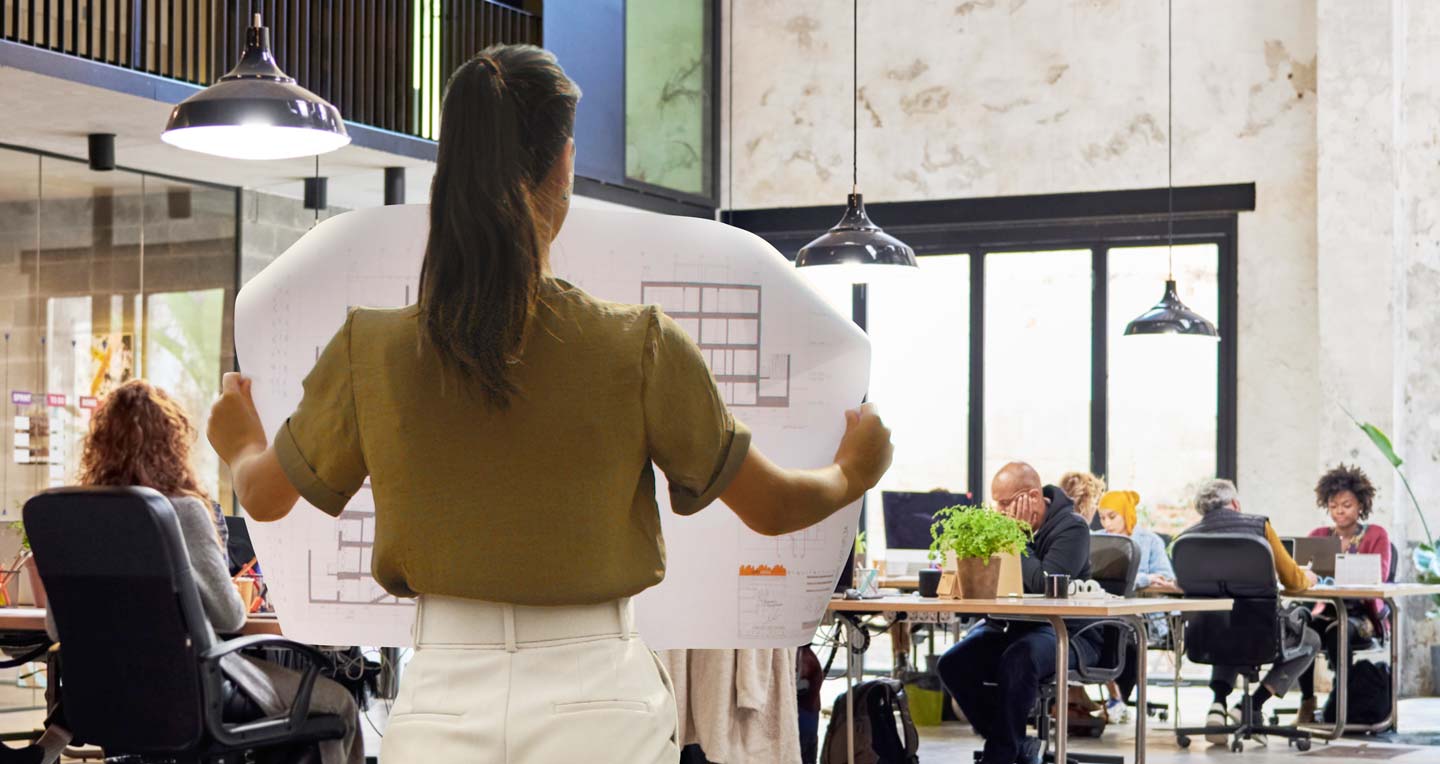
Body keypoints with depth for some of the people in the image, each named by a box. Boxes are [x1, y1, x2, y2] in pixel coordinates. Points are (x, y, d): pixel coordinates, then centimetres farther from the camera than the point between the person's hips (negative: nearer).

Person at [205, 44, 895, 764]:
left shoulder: (370, 352, -6)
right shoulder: (642, 349, -11)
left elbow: (264, 496, 11)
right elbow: (770, 506, 2)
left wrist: (240, 443, 35)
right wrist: (851, 474, 25)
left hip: (442, 706, 1)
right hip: (601, 704, -1)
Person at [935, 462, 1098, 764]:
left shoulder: (1071, 527, -12)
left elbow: (1046, 584, -26)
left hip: (1062, 630, -7)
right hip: (1007, 625, 7)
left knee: (1017, 660, -37)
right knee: (953, 664, -15)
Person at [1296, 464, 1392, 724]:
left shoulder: (1376, 535, 5)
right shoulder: (1319, 535, 15)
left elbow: (1379, 575, -13)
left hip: (1362, 613, -3)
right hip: (1325, 610, 3)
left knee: (1337, 631, -37)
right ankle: (1306, 701, -22)